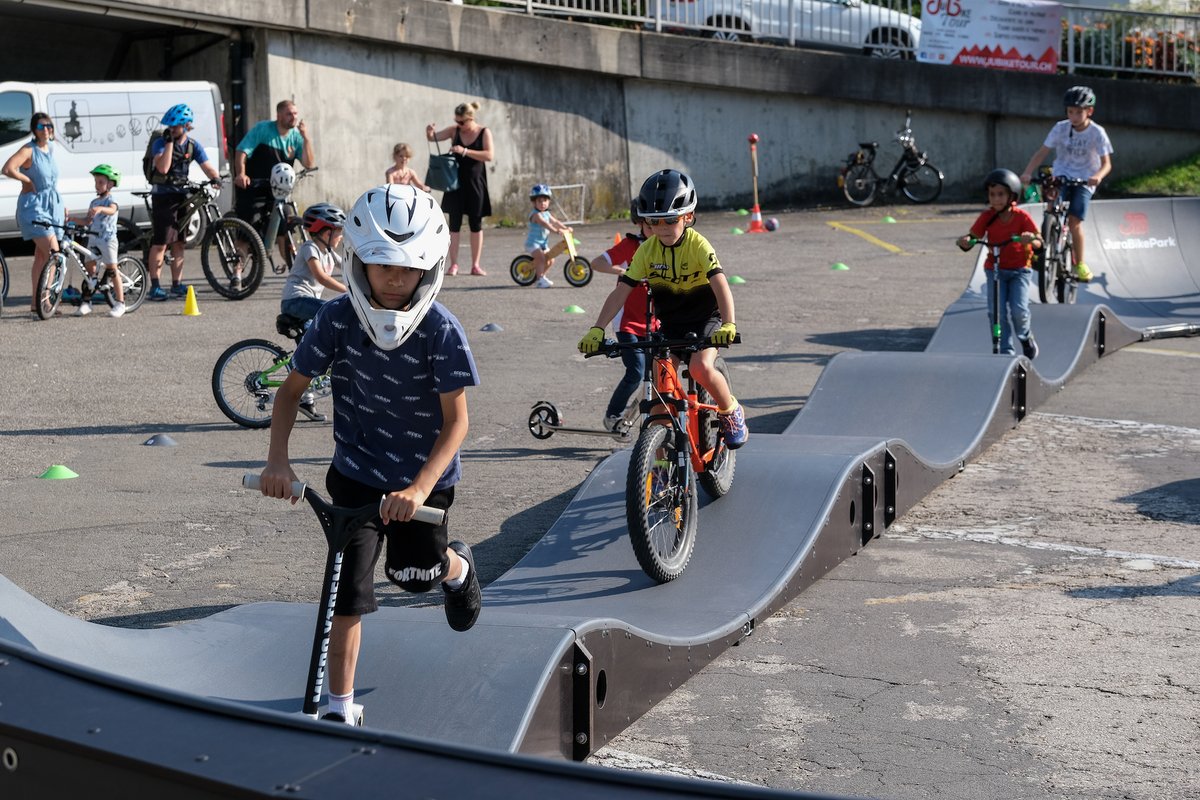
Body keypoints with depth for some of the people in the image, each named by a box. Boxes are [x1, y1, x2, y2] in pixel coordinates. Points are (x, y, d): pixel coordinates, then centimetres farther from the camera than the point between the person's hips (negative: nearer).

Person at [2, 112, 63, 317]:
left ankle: (36, 302, 15)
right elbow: (8, 169, -28)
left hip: (52, 205, 8)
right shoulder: (28, 150, -13)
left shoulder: (50, 148, 10)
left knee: (41, 255, 10)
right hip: (33, 205, -8)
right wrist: (29, 180, -17)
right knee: (53, 251, -16)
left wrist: (61, 205, 19)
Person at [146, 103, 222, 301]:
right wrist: (170, 143, -23)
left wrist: (215, 177, -25)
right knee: (160, 243, -8)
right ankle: (154, 287, -6)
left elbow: (207, 165, -4)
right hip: (163, 196, -4)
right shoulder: (160, 143, -9)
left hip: (182, 195, 5)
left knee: (178, 242, 8)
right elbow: (163, 168, -24)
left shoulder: (193, 145, 4)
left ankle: (177, 284, 15)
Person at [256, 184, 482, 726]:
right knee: (348, 585, -5)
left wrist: (420, 488, -32)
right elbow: (291, 389, -6)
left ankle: (456, 566, 49)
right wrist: (277, 458, -20)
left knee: (412, 575, 10)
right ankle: (340, 706, 8)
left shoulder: (440, 331, -22)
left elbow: (456, 421, -20)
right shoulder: (338, 319, -16)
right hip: (356, 473, 1)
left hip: (424, 477, -1)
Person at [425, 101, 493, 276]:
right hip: (456, 183, 1)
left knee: (476, 224, 4)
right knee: (455, 224, -2)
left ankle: (475, 265, 11)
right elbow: (433, 138, 4)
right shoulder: (454, 130, 2)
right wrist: (430, 132, -20)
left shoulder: (484, 132, -5)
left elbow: (488, 155, -16)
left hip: (475, 184, -1)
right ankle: (454, 264, 0)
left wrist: (465, 151, -25)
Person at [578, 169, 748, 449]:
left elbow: (720, 285, -29)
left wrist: (728, 324, -45)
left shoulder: (698, 245, -18)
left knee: (701, 367, -30)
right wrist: (597, 329, -24)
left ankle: (731, 411, -2)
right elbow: (621, 292, -12)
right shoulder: (646, 251, -8)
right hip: (669, 326, 4)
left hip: (705, 319, -4)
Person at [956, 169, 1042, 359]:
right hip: (995, 269, 2)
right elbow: (973, 237, -8)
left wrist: (1031, 239, -37)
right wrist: (965, 241, -32)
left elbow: (1039, 242, -14)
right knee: (996, 312, -12)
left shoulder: (1021, 216, -10)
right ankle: (1006, 351, -1)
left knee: (1018, 310, -16)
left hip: (1020, 270, -2)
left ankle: (1026, 337, 18)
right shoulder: (987, 217, -6)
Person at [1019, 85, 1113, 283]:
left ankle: (1080, 264, 2)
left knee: (1074, 221, -14)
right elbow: (1041, 153, -8)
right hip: (1061, 175, 2)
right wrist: (1027, 172, -24)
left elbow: (1106, 163, -13)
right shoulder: (1060, 128, -6)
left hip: (1084, 180, -2)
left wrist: (1097, 176, -36)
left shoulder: (1097, 133, -11)